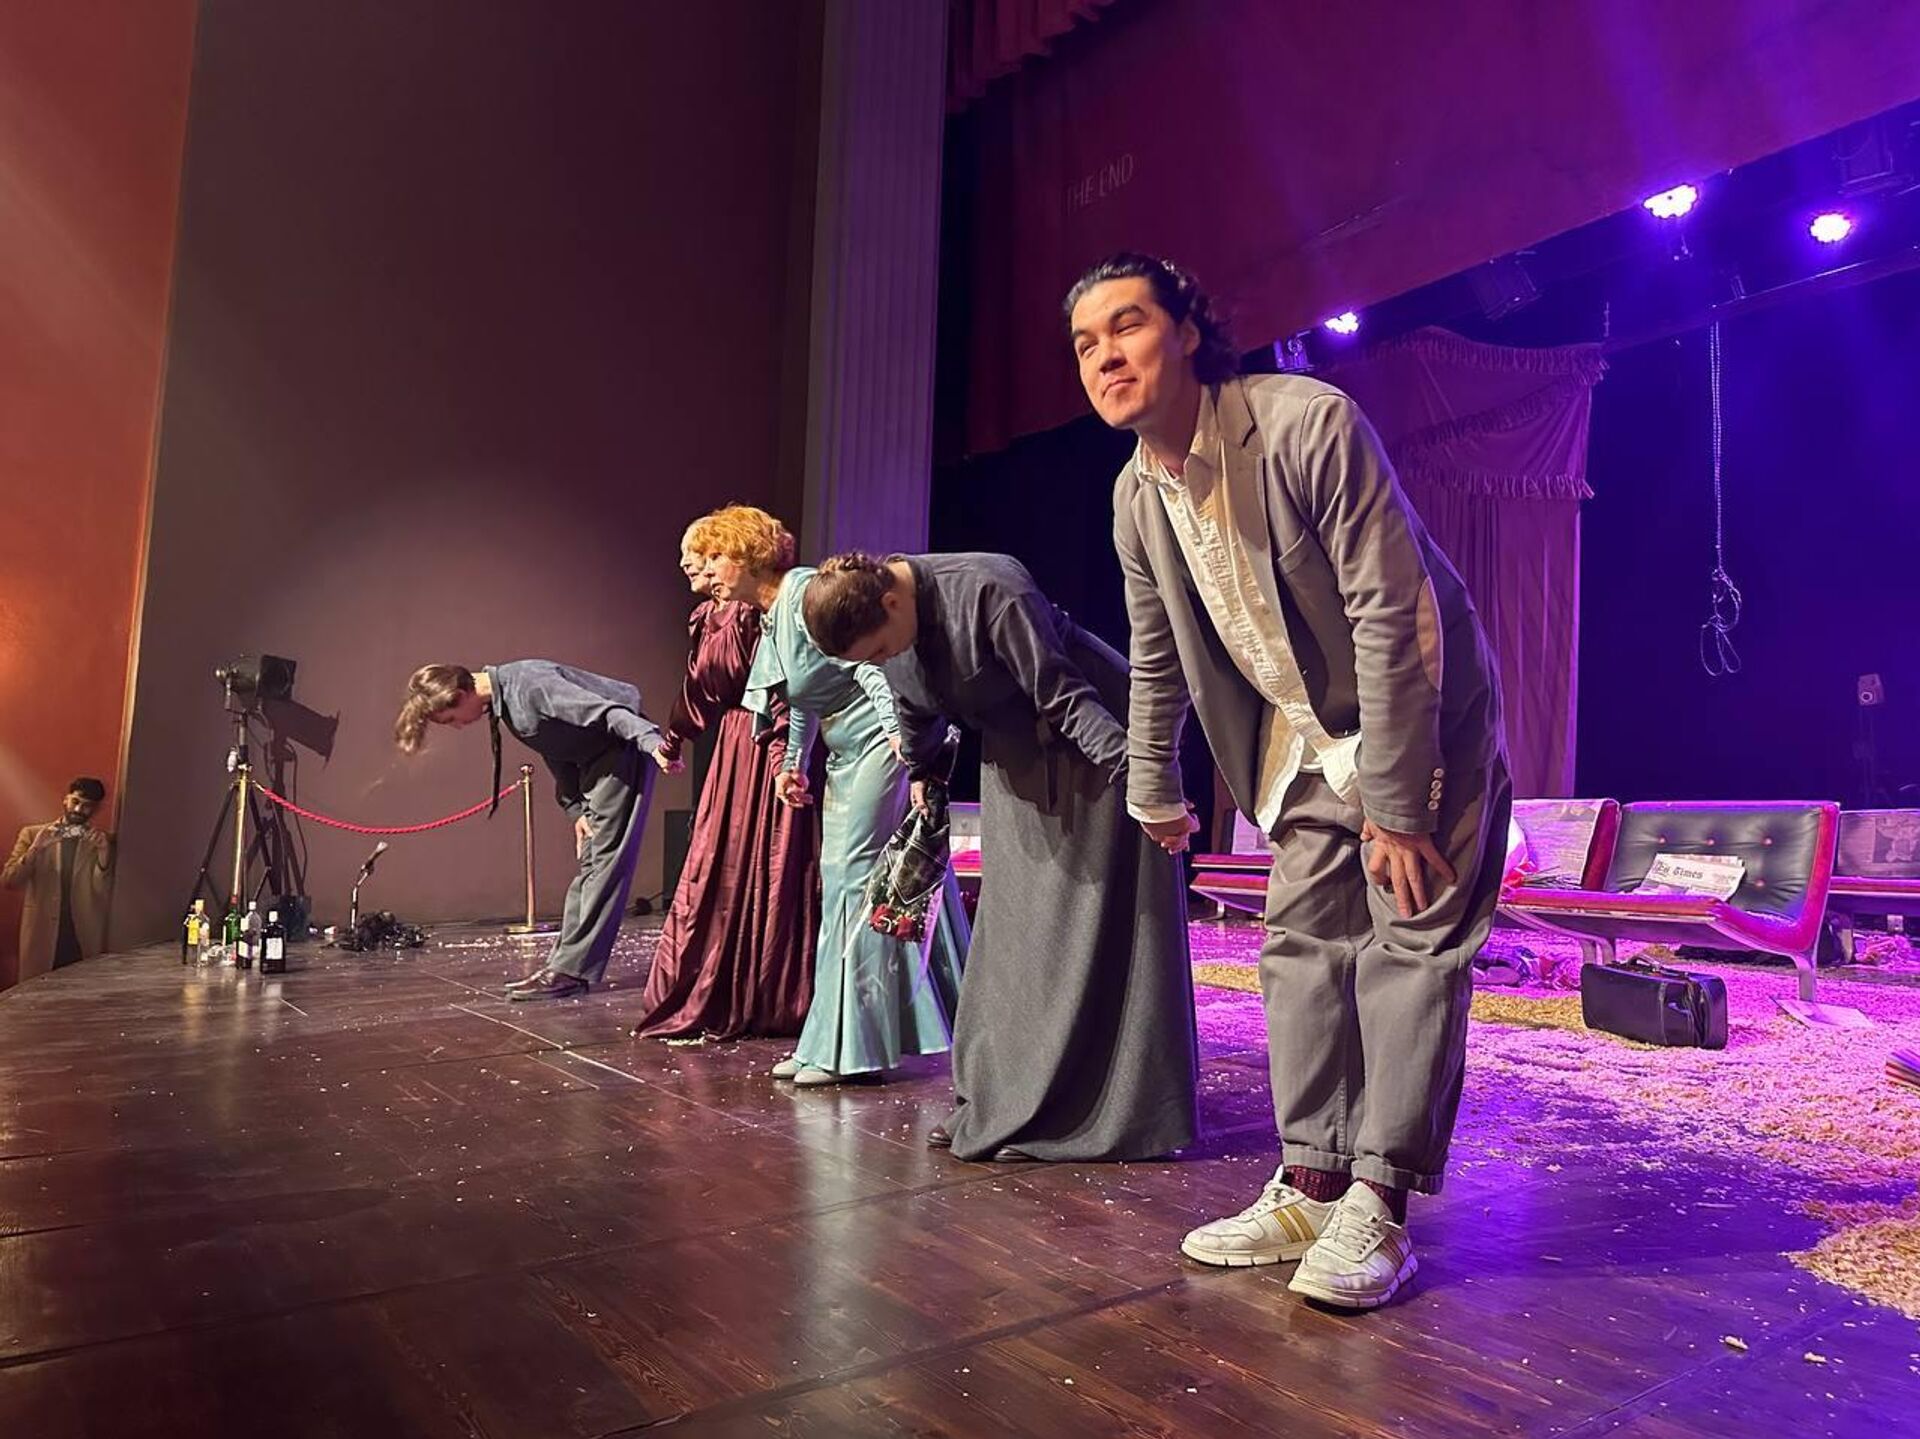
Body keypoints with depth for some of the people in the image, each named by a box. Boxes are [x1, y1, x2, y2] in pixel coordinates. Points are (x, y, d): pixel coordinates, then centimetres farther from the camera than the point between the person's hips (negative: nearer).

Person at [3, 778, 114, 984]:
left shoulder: (102, 841, 6)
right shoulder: (32, 834, 7)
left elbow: (102, 891, -3)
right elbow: (8, 881, -1)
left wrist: (104, 853, -18)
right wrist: (35, 848, -15)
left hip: (85, 938, 0)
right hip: (42, 935, 0)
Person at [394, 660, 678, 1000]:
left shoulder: (528, 684, -22)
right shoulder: (502, 700, 7)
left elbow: (605, 709, -30)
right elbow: (557, 750, 14)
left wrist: (653, 743, -39)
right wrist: (578, 808, 7)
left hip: (622, 748, -10)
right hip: (595, 759, 10)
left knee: (604, 861, -9)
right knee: (590, 864, 9)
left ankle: (570, 971, -9)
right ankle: (566, 964, 11)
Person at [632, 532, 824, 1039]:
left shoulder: (755, 614, -14)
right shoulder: (705, 618, 12)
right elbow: (697, 689, 26)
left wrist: (786, 755, -27)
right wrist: (671, 742, 37)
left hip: (768, 748, -8)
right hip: (731, 750, 9)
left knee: (768, 875, -1)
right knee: (716, 871, 13)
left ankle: (770, 1005, 11)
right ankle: (712, 1000, 26)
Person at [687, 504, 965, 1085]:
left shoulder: (806, 590, -14)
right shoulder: (769, 621, 14)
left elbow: (866, 659, -23)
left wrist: (897, 729, -31)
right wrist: (794, 761, 20)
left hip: (883, 741, -10)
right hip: (846, 756, 10)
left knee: (851, 876, -11)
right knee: (840, 880, 11)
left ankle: (848, 1047, -4)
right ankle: (831, 1041, 20)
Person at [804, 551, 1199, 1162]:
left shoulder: (988, 591, -29)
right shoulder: (880, 622, -5)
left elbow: (1063, 694, -27)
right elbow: (917, 710, 14)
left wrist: (1133, 769, -31)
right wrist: (920, 776, 26)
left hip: (1094, 744, -7)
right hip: (1014, 761, 7)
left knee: (1101, 925, -7)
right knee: (1010, 931, 6)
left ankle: (1117, 1113, 0)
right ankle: (1002, 1105, 14)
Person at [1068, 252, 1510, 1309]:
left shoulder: (1309, 425, -25)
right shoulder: (1136, 497, -5)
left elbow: (1392, 618, -26)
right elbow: (1155, 663, 8)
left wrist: (1395, 805, -25)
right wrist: (1153, 794, 15)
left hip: (1426, 719, -6)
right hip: (1302, 737, 6)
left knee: (1411, 941, -7)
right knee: (1302, 945, 5)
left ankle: (1378, 1209, 1)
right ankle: (1311, 1189, 13)